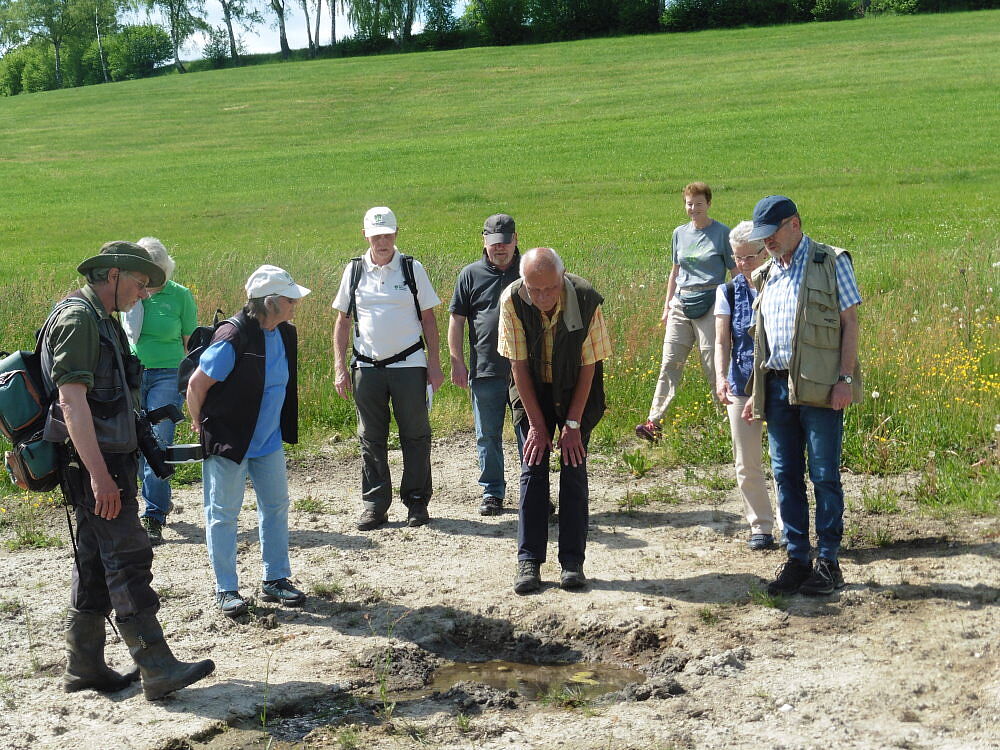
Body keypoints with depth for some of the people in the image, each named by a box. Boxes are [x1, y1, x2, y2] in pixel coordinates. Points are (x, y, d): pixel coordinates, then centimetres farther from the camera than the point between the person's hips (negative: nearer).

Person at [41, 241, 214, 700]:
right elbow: (71, 399, -22)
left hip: (108, 459, 10)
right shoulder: (77, 318, -13)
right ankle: (157, 669, -9)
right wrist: (99, 474, -26)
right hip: (94, 462, -10)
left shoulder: (102, 319, 18)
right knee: (128, 558, -10)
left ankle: (84, 667, 20)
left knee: (96, 561, 13)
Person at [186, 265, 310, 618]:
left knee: (276, 507, 13)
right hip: (228, 442, -8)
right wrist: (203, 428, -6)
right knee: (223, 514, 3)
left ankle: (275, 580, 26)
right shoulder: (234, 338, -24)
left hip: (269, 441, 8)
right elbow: (196, 384, -17)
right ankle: (226, 590, 13)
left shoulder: (286, 334, 0)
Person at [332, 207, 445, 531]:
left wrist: (435, 364, 1)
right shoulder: (354, 271, 5)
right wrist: (340, 367, 3)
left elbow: (428, 319, 6)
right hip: (366, 367, 1)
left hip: (408, 363, -1)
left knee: (415, 434, 3)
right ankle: (374, 504, 15)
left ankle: (417, 501, 14)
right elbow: (342, 321, 9)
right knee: (371, 438, 6)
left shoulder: (412, 269, 2)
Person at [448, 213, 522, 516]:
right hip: (485, 370, 0)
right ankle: (492, 492, 18)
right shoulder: (471, 274, 4)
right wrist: (457, 363, 0)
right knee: (488, 436, 7)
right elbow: (456, 320, 6)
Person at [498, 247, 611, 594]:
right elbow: (518, 364, -15)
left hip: (575, 391, -1)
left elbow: (588, 366, -15)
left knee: (574, 469, -5)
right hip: (532, 391, 1)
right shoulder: (512, 300, -23)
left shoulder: (587, 300, -26)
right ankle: (528, 562, 0)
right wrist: (536, 424, -13)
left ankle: (572, 561, 2)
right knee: (533, 470, -5)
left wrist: (573, 424, -14)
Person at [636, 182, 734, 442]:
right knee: (669, 363, -1)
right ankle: (654, 422, -3)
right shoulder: (680, 233, 13)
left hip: (709, 304, -5)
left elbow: (736, 272, 1)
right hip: (681, 304, 5)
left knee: (713, 366, -3)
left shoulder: (722, 233, -1)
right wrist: (667, 305, 18)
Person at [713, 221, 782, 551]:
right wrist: (720, 376, -18)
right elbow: (722, 341, -1)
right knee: (747, 463, 6)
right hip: (743, 385, 2)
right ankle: (760, 526, 20)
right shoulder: (728, 292, 2)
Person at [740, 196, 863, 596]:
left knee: (824, 475, -1)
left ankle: (828, 562, 7)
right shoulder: (767, 275, 17)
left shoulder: (831, 262, 0)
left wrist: (845, 378, -13)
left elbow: (850, 322, -4)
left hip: (818, 386, -6)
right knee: (785, 475, 6)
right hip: (777, 386, 6)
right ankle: (797, 559, 14)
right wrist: (756, 392, 16)